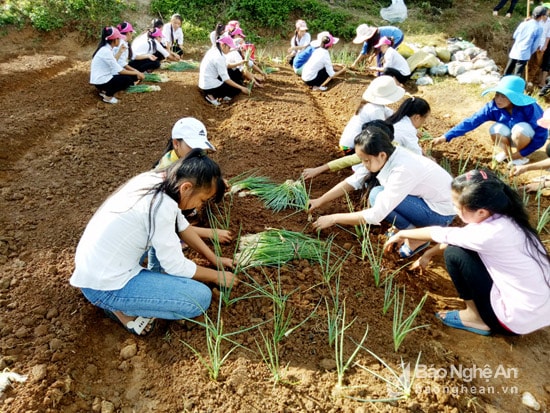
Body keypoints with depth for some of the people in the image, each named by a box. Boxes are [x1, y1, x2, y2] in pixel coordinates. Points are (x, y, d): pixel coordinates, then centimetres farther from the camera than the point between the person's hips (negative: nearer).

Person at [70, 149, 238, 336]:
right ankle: (123, 309, 1)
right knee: (202, 298, -11)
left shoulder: (155, 180, -3)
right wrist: (216, 275, -1)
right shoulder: (161, 206, -28)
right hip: (103, 286, -9)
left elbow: (182, 226, 10)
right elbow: (176, 265, -17)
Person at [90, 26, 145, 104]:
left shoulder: (106, 48, 6)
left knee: (132, 76, 6)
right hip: (100, 81, -9)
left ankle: (106, 90, 11)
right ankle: (108, 96, -4)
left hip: (104, 77, 9)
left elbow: (114, 64, 6)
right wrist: (136, 73, -16)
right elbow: (119, 70, -22)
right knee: (127, 79, -17)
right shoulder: (106, 51, -23)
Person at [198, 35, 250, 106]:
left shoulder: (213, 50, 7)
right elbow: (225, 78, -21)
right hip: (210, 87, -9)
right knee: (237, 89, 1)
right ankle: (213, 96, -3)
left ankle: (212, 94, 7)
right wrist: (241, 88, -18)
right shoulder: (219, 57, -21)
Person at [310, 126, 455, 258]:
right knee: (369, 178, 0)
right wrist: (320, 201, -6)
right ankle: (405, 227, 7)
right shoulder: (386, 157, -10)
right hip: (424, 196, 8)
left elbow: (375, 215, -32)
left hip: (441, 212, -8)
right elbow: (353, 181, -2)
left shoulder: (402, 170, -34)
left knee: (378, 196, -25)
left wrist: (333, 218, -24)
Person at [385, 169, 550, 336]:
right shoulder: (502, 217, -4)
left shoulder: (491, 234, -28)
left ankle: (476, 318, 6)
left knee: (454, 254, -10)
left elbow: (442, 234, -12)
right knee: (459, 246, 8)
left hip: (520, 318, -8)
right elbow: (454, 239, 12)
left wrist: (402, 234, 4)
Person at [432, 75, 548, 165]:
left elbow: (542, 134, -27)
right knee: (496, 129, -28)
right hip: (510, 137, 3)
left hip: (526, 137, -3)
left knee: (520, 129, -35)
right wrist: (446, 136, -38)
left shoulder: (529, 108, -33)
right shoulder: (492, 107, -25)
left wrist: (521, 153, -27)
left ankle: (518, 156, -5)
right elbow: (471, 121, -30)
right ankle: (507, 152, 3)